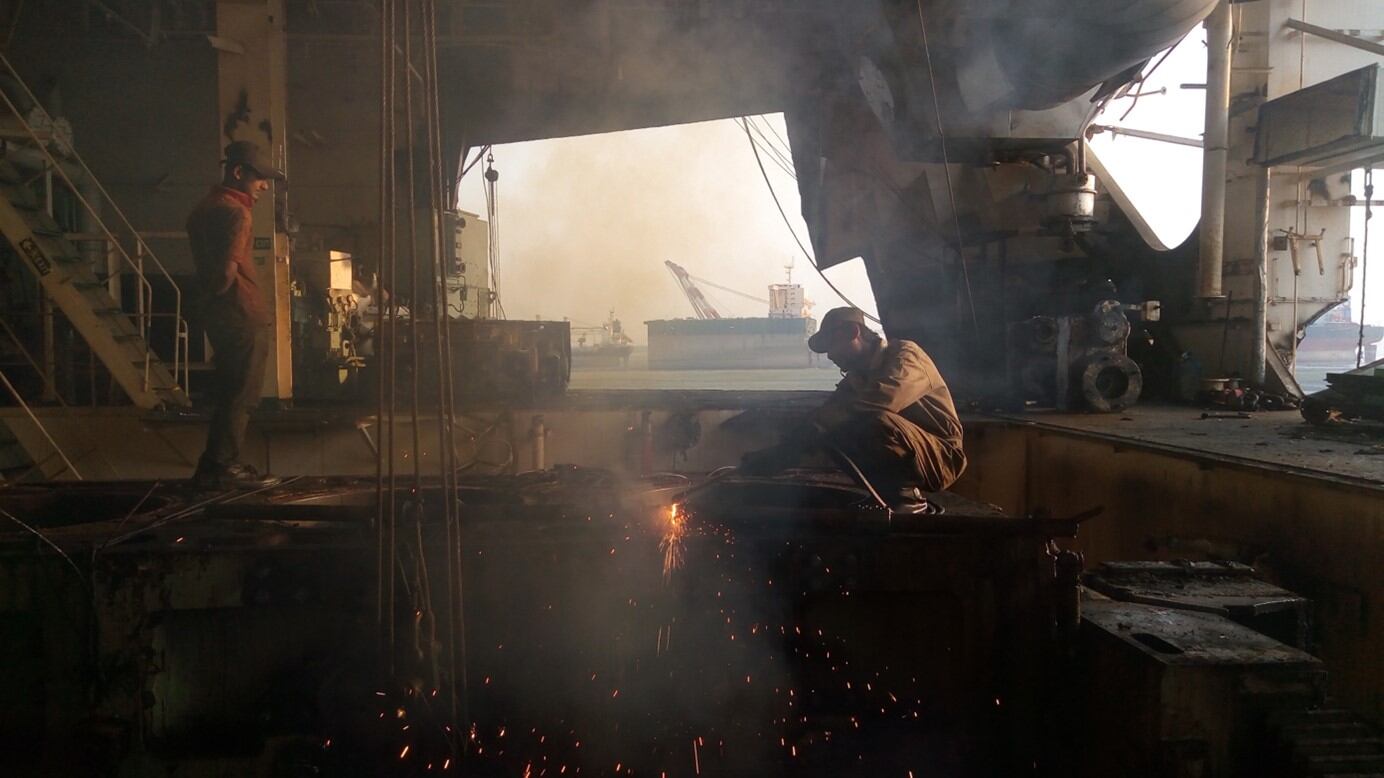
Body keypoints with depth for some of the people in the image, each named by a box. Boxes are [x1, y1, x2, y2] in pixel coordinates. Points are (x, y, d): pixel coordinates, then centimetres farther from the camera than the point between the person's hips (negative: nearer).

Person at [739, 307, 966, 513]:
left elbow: (881, 400, -36)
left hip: (939, 459, -8)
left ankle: (904, 499, -15)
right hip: (896, 462, 8)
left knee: (876, 422, -35)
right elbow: (827, 418, 4)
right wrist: (777, 454, -13)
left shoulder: (904, 355, -15)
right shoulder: (856, 377, 13)